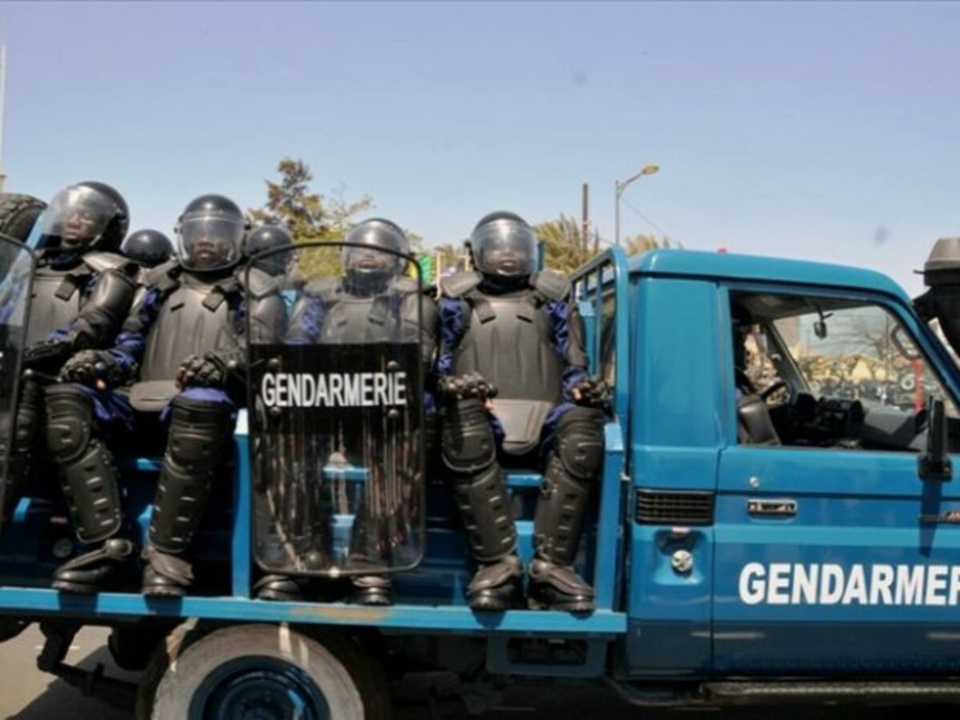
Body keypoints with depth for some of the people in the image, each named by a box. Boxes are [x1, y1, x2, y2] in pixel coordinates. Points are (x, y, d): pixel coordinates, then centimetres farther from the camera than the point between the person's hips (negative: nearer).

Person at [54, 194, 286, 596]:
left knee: (201, 402, -40)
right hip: (144, 405, 5)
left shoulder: (255, 293, 14)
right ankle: (107, 541, -24)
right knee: (66, 399, -21)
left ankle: (167, 552, -31)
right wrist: (102, 362, -1)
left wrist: (224, 366, -24)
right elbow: (131, 347, 22)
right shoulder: (162, 285, 27)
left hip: (208, 408, -4)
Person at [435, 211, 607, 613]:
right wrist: (451, 385, -9)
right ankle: (497, 562, -34)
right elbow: (436, 367, 15)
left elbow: (574, 367, 19)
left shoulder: (553, 298, 25)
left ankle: (551, 565, -31)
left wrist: (584, 387, -5)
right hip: (481, 422, -1)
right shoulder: (458, 300, 23)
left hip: (542, 424, 1)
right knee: (461, 418, -37)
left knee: (583, 423, -32)